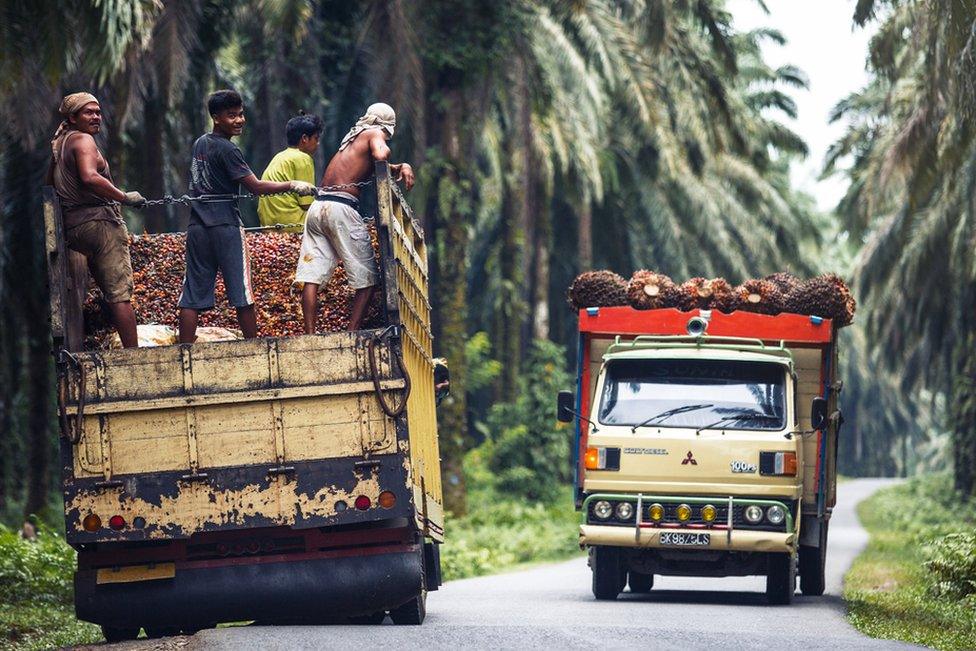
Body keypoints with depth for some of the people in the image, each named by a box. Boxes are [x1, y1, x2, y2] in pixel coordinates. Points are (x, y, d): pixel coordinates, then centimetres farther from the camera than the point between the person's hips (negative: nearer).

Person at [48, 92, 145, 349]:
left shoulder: (59, 143, 20)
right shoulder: (83, 140, -8)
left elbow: (50, 183, 28)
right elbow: (90, 177, -25)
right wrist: (125, 197, -19)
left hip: (72, 226, 9)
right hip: (99, 221, -9)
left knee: (110, 291, 15)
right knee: (120, 294, -11)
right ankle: (133, 353, -16)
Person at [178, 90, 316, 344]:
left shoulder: (200, 144, 14)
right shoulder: (226, 149, -10)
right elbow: (256, 186, -13)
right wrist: (292, 186, -9)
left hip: (197, 226, 7)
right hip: (225, 225, -7)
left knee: (192, 296, 2)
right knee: (242, 295, -1)